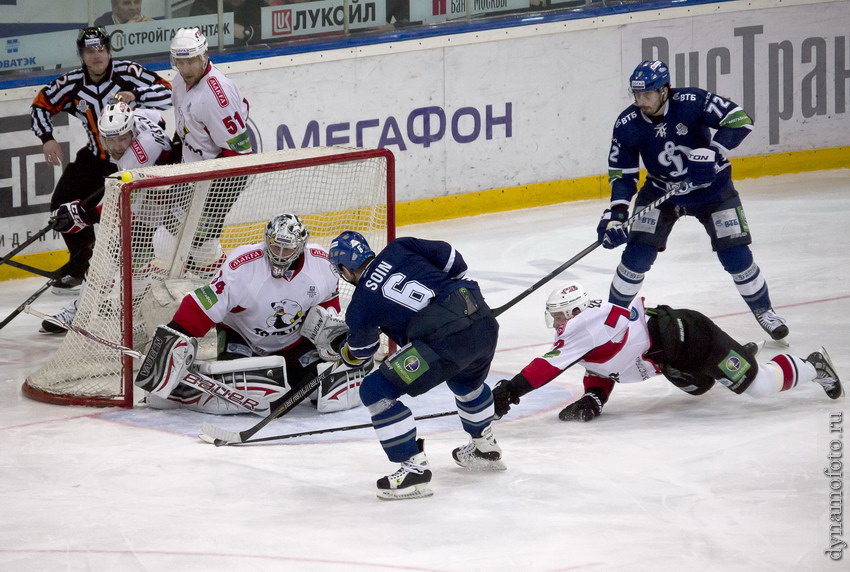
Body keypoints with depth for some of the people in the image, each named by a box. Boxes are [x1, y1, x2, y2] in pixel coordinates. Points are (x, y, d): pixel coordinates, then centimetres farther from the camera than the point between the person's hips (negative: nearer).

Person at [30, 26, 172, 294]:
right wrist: (47, 139, -3)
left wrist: (135, 95, -38)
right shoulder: (72, 84, -5)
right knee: (64, 204, 1)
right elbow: (41, 105, 9)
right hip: (97, 157, 5)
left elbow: (168, 94, -24)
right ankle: (82, 264, 19)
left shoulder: (128, 73, -18)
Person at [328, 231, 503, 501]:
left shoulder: (360, 308, 5)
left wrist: (344, 355, 47)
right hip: (485, 321, 7)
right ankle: (485, 448, 57)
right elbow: (451, 259, 15)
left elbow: (359, 354, 23)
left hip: (446, 340, -7)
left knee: (376, 390, 2)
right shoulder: (399, 249, 13)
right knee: (467, 380, 40)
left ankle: (414, 469, 1)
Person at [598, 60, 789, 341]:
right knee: (637, 255, -10)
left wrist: (712, 152, -41)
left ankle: (763, 310, 19)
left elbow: (739, 120, -29)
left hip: (711, 189, -2)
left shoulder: (691, 102, -28)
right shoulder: (627, 125, -18)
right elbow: (622, 173, -10)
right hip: (660, 191, 2)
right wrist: (617, 212, -24)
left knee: (736, 256, -6)